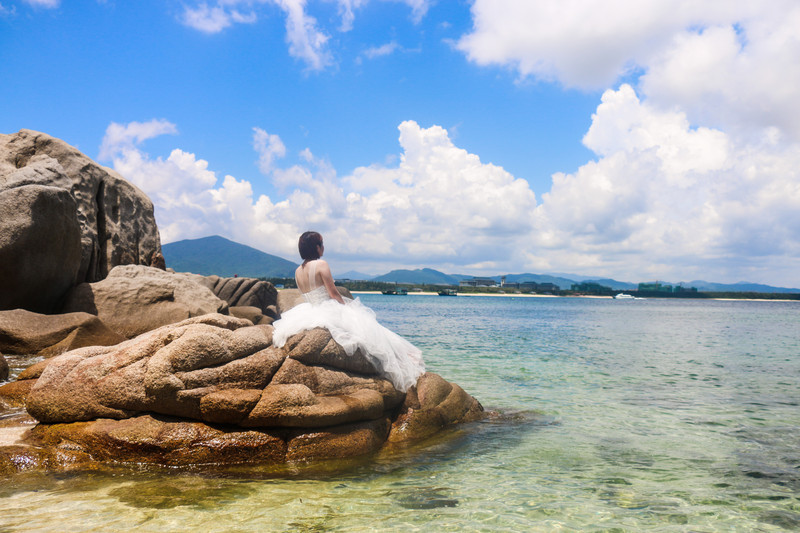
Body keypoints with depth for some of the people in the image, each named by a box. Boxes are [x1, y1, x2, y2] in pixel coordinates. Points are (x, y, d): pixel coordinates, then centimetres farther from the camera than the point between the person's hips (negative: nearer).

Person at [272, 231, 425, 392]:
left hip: (311, 313, 9)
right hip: (330, 312, -8)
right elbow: (334, 293, -15)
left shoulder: (298, 271, 8)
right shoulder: (321, 264, -15)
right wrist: (347, 308, 0)